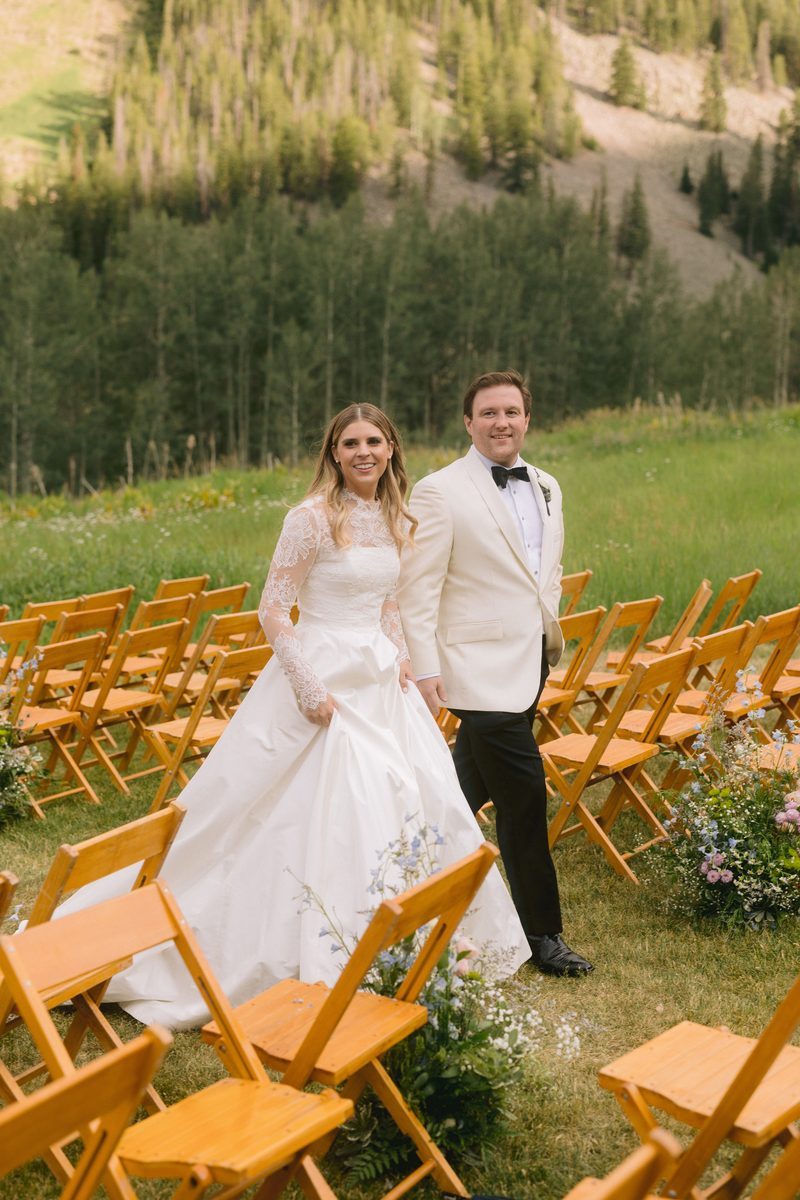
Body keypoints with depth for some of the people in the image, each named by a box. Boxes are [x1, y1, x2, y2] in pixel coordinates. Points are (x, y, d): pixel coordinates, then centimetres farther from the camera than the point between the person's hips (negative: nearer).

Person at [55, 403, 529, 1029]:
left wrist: (402, 654, 5)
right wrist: (309, 688, -17)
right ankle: (324, 965, 11)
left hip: (381, 679, 8)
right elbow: (273, 611, -14)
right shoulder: (313, 518, -13)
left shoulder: (395, 520, 9)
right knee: (327, 815, -5)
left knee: (422, 800, 8)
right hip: (324, 681, -7)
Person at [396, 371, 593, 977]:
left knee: (469, 786, 19)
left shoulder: (545, 488, 12)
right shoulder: (440, 492, -10)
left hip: (532, 660, 7)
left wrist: (552, 625, 14)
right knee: (525, 796, -5)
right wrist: (426, 668, -18)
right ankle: (542, 933, 8)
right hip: (483, 665, -7)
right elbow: (418, 587, -13)